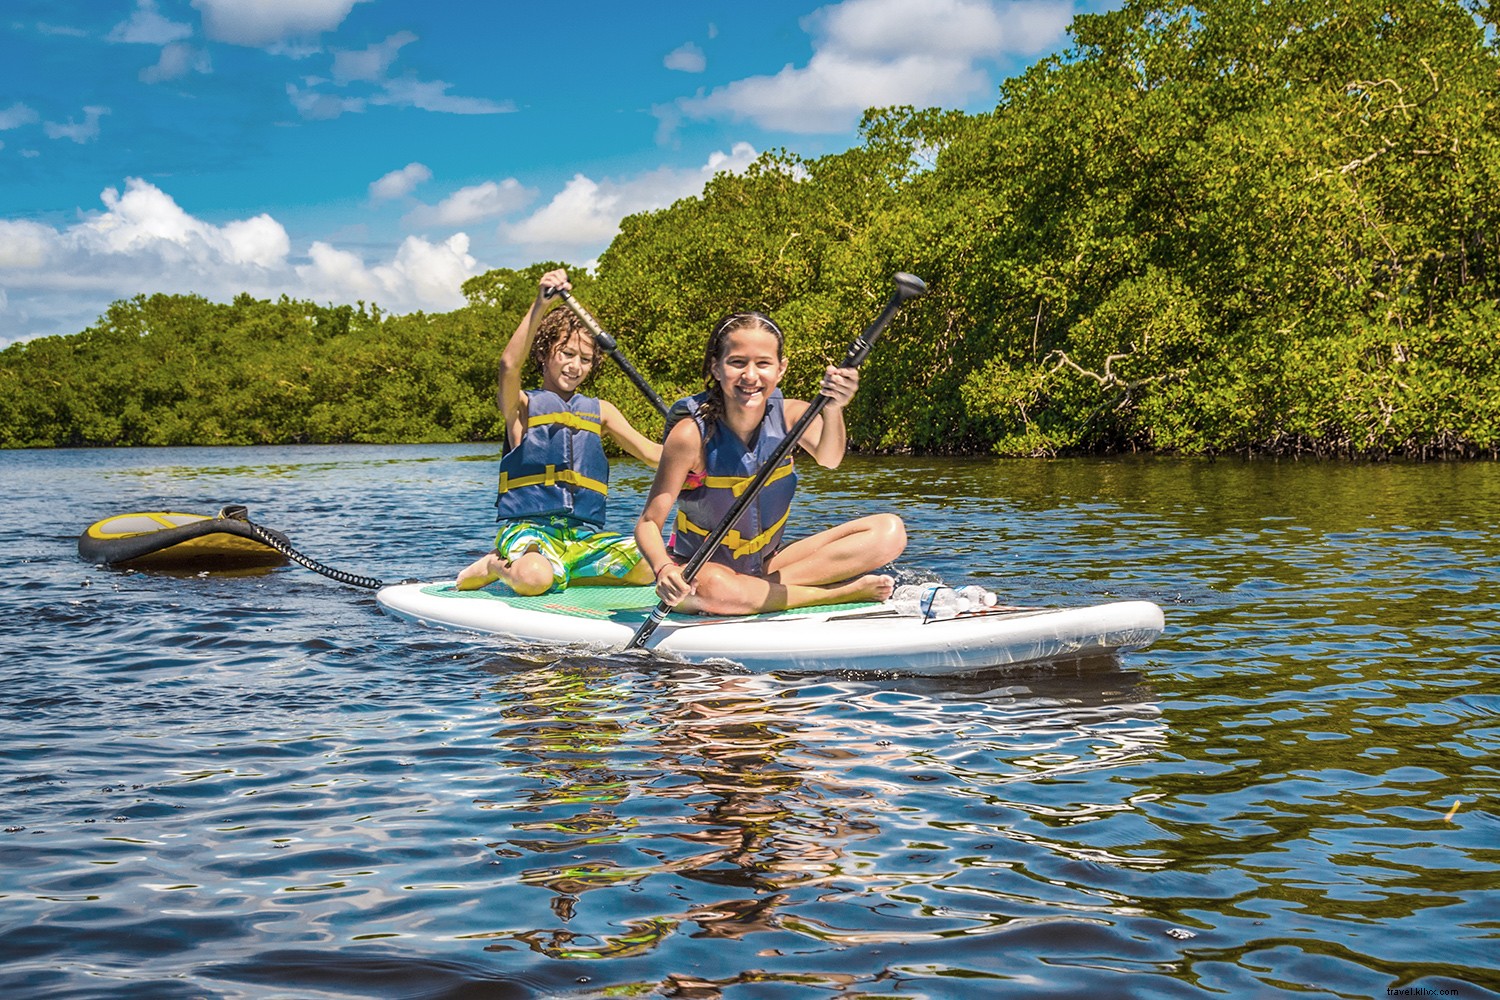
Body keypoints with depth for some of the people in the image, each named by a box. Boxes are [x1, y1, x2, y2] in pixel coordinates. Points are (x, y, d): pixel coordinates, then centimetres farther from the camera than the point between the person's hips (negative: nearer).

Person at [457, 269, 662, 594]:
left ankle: (559, 576, -3)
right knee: (533, 578, -38)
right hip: (528, 530, -4)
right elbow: (509, 365, -18)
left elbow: (653, 452, 12)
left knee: (650, 567, -23)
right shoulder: (522, 405, 4)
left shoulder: (600, 411, 19)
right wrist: (541, 305, -30)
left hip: (584, 536, 5)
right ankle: (495, 566, -1)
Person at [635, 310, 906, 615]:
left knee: (889, 531, -11)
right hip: (698, 568, -4)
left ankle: (772, 586, -22)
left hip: (769, 563, 4)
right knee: (712, 588, -43)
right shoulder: (692, 433, -19)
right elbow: (649, 522, -20)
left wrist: (832, 410, -52)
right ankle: (848, 591, -25)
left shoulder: (791, 414, -8)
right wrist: (663, 570, -42)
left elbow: (828, 460, -30)